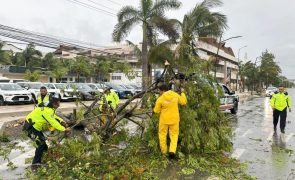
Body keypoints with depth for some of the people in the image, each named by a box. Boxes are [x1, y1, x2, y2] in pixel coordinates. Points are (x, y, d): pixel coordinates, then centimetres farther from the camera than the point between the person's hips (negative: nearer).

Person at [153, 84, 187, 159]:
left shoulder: (160, 99, -15)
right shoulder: (176, 95, -6)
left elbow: (156, 110, -5)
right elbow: (183, 102, 7)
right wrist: (182, 93, 18)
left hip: (164, 120, -2)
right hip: (174, 119, 2)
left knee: (162, 134, 17)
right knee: (174, 135, 13)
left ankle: (164, 151, 27)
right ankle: (172, 151, -3)